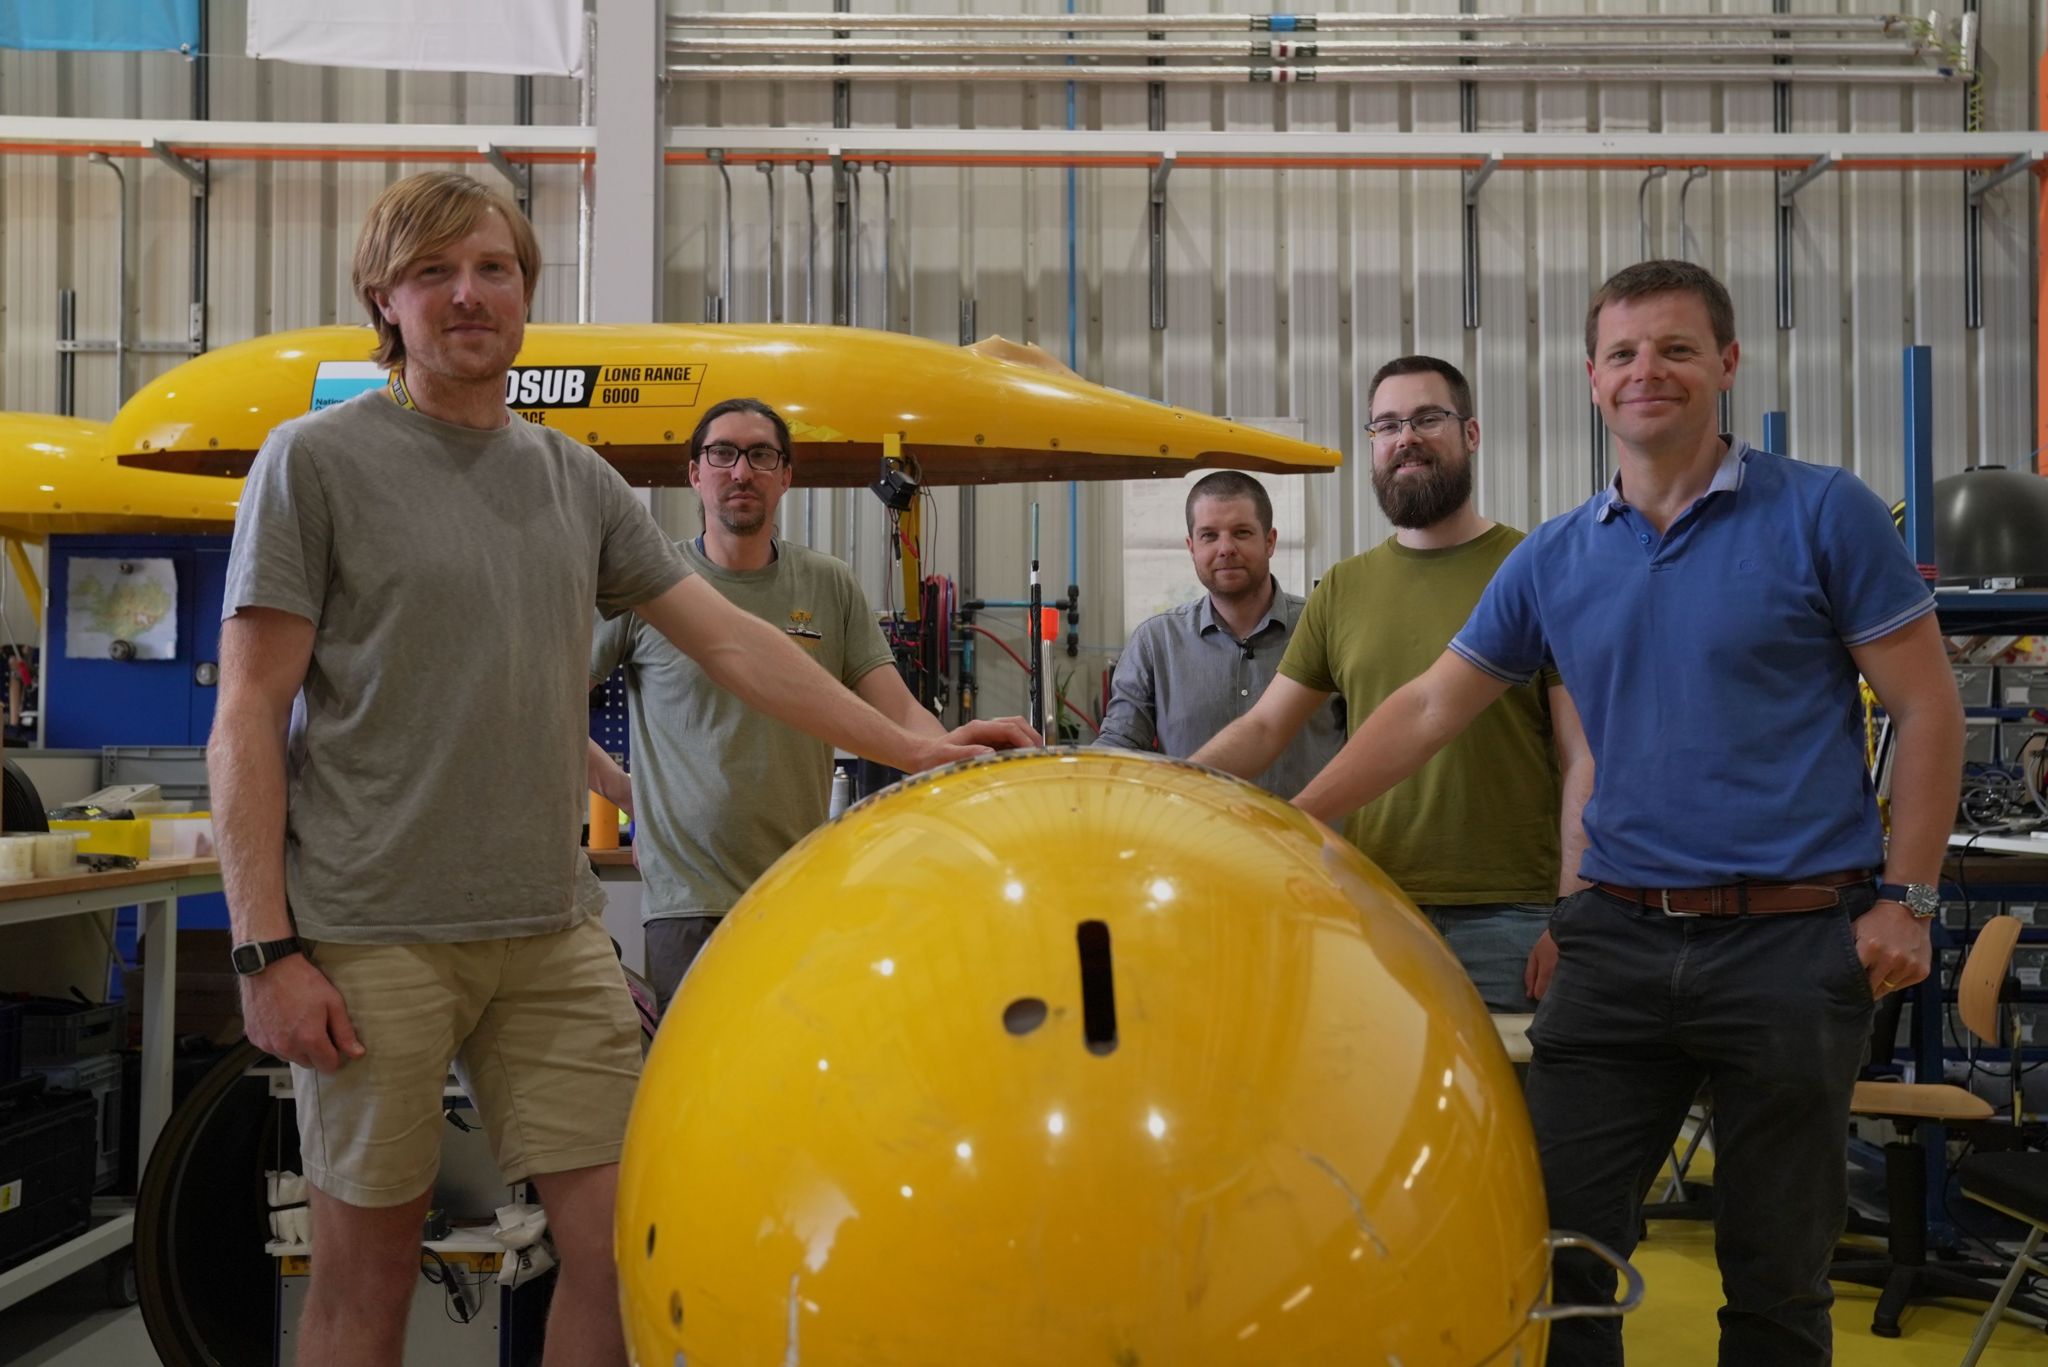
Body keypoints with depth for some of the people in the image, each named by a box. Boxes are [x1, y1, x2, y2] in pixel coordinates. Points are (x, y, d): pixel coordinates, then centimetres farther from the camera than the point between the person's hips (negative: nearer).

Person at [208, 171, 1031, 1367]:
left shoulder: (577, 480, 12)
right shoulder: (318, 461, -2)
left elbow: (731, 641, 13)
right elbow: (249, 720, -5)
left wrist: (912, 748, 6)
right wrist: (267, 947, -12)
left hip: (554, 931, 5)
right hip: (372, 938, -4)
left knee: (626, 1247, 4)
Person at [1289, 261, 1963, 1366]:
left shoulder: (1820, 515, -3)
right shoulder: (1553, 560, 7)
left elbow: (1925, 706, -2)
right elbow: (1429, 707, 9)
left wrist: (1905, 897, -8)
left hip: (1793, 940, -3)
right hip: (1619, 941, 3)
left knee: (1776, 1273, 9)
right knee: (1557, 1244, 5)